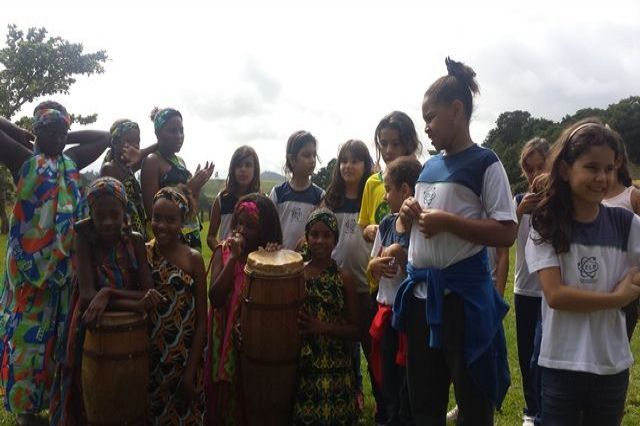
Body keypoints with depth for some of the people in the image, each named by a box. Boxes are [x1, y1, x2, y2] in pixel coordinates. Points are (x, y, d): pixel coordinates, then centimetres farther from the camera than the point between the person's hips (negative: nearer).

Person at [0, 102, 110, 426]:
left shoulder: (71, 162, 10)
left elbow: (103, 137, 17)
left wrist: (66, 137, 11)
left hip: (64, 260, 4)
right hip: (29, 259, -4)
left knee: (60, 326, 12)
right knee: (29, 327, 4)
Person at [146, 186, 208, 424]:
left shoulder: (193, 259, -8)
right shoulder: (141, 253, -2)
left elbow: (201, 321, -7)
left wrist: (190, 372, -8)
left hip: (184, 358, -1)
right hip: (148, 356, 2)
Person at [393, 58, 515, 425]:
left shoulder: (484, 163, -9)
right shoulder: (430, 166, 12)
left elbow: (506, 233, -16)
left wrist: (446, 221, -21)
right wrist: (408, 214, 0)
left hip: (463, 294, -7)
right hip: (420, 291, 7)